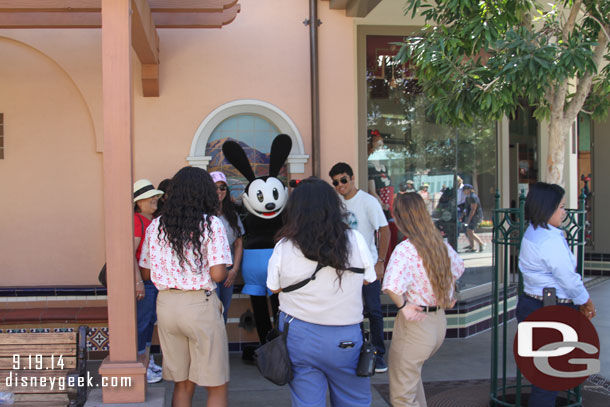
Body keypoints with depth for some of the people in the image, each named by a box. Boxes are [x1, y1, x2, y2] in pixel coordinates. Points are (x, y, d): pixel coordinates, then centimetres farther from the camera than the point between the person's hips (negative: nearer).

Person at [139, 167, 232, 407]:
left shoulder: (156, 226, 5)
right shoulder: (211, 224, -8)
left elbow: (147, 271, 7)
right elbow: (218, 275, -15)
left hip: (166, 304, 5)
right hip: (201, 305, -5)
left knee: (182, 384, 17)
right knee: (216, 387, 8)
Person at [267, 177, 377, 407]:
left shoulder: (283, 248, -11)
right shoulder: (355, 241, -12)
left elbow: (274, 287, 2)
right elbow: (367, 279, 2)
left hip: (298, 334, 1)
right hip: (345, 337, 0)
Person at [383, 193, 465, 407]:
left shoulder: (405, 249, -21)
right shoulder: (440, 243, 2)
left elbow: (391, 286, -36)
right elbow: (457, 268, 22)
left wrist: (403, 305, -18)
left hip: (415, 323, -7)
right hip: (439, 320, 7)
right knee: (412, 374, 31)